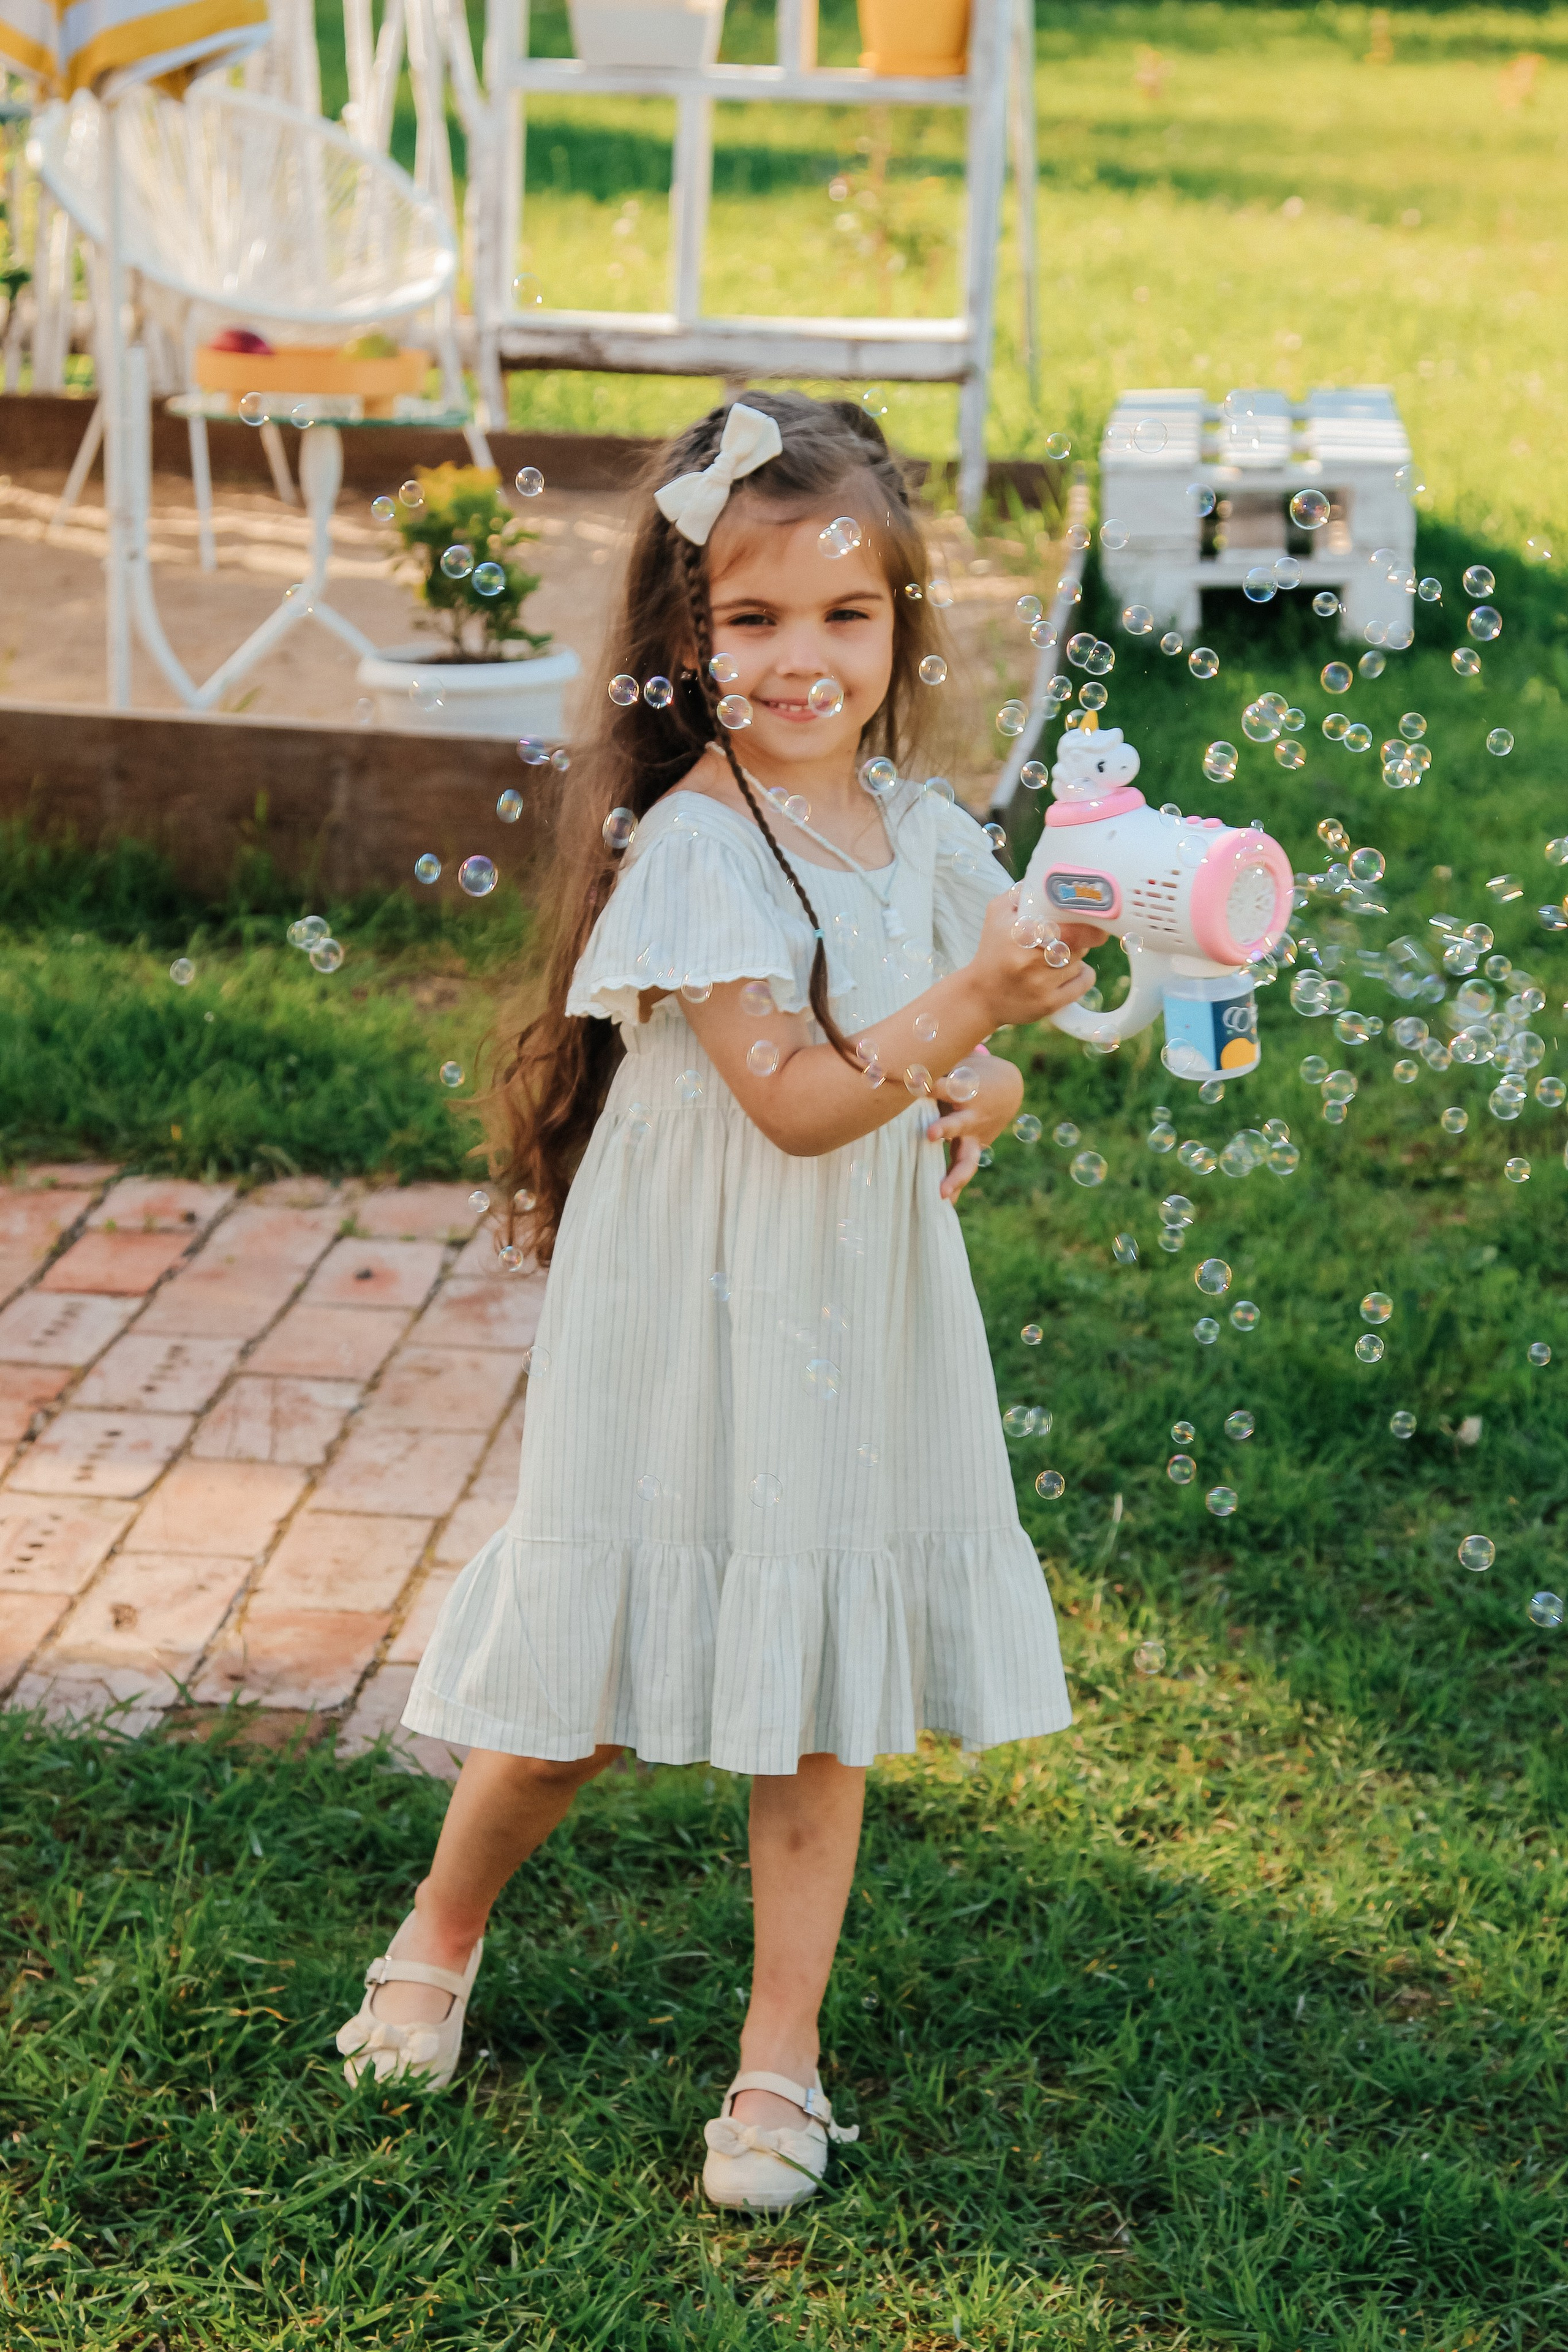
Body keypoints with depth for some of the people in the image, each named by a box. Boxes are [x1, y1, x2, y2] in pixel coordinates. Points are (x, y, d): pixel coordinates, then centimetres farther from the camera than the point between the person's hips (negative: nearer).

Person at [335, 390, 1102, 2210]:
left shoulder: (917, 828, 4)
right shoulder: (690, 848, -17)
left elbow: (956, 1050, 19)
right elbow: (799, 1101, -23)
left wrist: (983, 1092, -4)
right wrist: (968, 1008, -36)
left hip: (860, 1322, 6)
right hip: (691, 1322, -5)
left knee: (822, 1695, 9)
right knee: (597, 1694, 5)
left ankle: (782, 2055, 22)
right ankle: (438, 1937, 32)